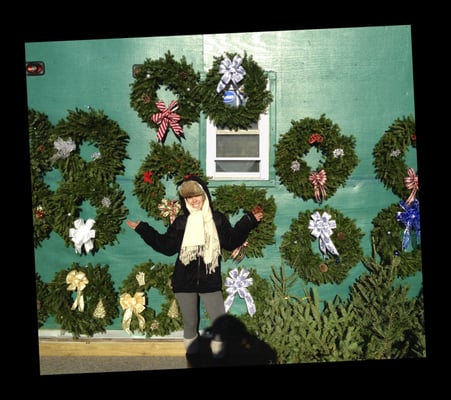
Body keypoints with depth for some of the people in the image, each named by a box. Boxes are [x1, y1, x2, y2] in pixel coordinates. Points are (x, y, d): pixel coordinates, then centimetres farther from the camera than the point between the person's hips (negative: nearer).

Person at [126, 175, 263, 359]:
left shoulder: (218, 219, 3)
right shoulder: (180, 222, 5)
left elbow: (231, 242, 1)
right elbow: (167, 246, 4)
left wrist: (249, 221, -5)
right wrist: (143, 229, 4)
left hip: (210, 281, -1)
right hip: (185, 282, 1)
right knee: (190, 324, 12)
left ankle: (218, 358, 20)